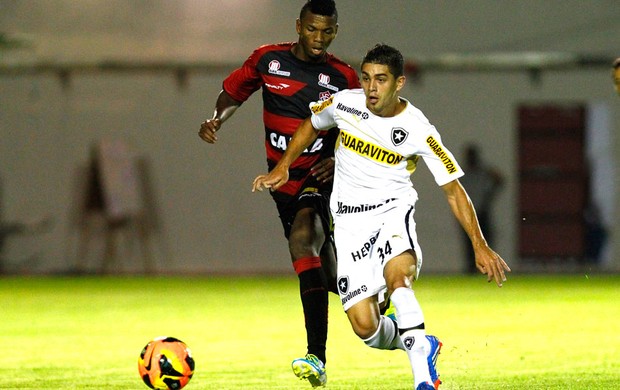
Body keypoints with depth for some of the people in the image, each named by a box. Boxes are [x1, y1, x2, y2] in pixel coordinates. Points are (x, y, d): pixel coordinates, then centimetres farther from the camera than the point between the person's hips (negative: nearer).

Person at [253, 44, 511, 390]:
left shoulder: (418, 130, -11)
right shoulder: (343, 103, -5)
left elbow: (454, 189, -6)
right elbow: (312, 125, 20)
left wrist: (480, 245, -12)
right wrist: (282, 168, 13)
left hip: (393, 208, -3)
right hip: (349, 219, 3)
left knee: (397, 277, -38)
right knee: (365, 327, -10)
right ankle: (417, 344, 23)